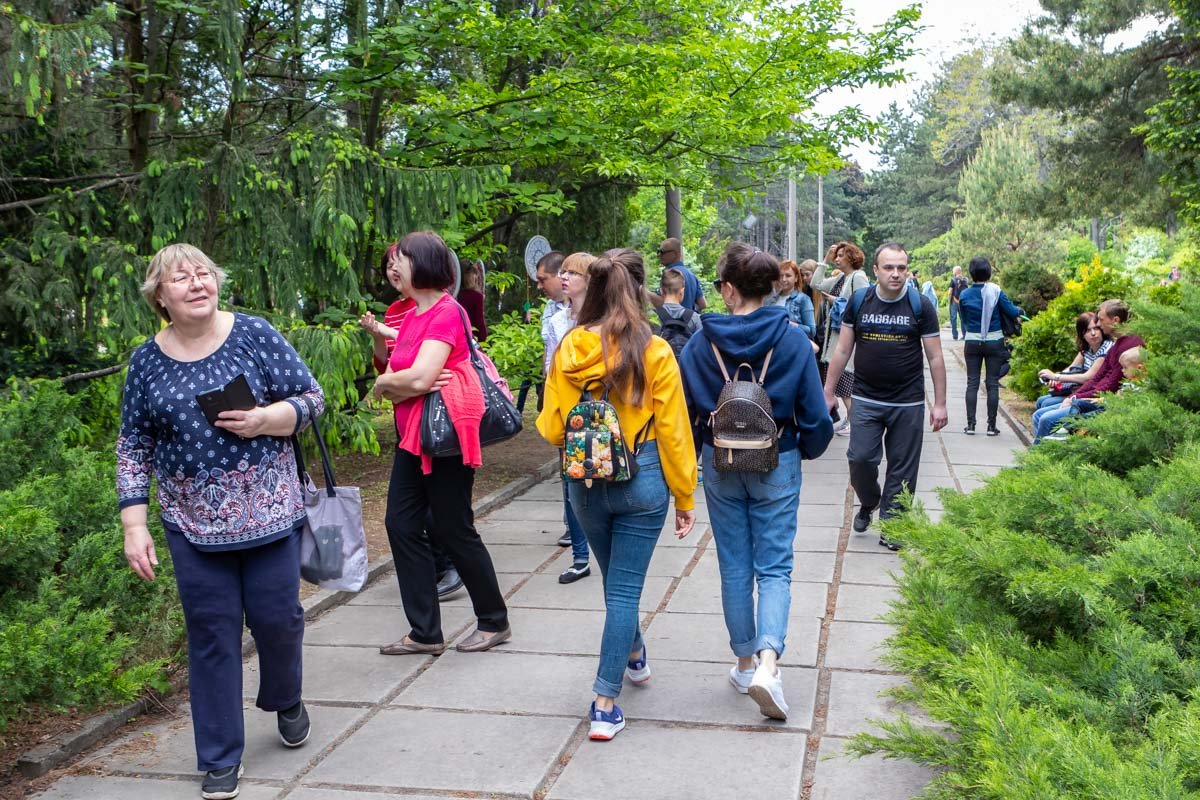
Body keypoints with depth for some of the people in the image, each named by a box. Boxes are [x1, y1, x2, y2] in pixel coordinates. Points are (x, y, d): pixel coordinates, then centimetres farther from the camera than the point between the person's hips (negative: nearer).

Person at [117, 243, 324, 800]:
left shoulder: (253, 334, -4)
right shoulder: (147, 361, 1)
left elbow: (311, 398, -1)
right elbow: (134, 448, 5)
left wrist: (266, 419, -20)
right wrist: (134, 526, -1)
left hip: (268, 512, -1)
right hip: (193, 522, 1)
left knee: (277, 616, 6)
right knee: (212, 634, 5)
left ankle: (284, 701, 39)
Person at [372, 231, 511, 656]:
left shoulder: (447, 312, -16)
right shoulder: (412, 316, 12)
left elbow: (419, 377, -25)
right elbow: (399, 373, 7)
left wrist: (384, 383, -7)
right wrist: (399, 384, -14)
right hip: (412, 437, 9)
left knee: (454, 531, 2)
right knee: (401, 525, 7)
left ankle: (495, 621, 21)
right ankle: (425, 632, 16)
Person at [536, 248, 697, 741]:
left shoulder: (570, 348, -7)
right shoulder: (655, 352, -12)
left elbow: (552, 428, -3)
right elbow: (673, 431, -8)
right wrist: (684, 498, 1)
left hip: (586, 483, 3)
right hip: (642, 481, -2)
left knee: (615, 580, 24)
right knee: (624, 587, 5)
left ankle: (634, 656, 48)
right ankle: (605, 705, 4)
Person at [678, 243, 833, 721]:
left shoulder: (701, 342, -7)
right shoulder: (791, 339, -9)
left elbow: (682, 410, -2)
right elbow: (815, 415, -7)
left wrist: (700, 449, 15)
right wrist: (807, 449, 13)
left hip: (720, 466, 1)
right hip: (777, 465, -1)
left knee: (734, 568, 14)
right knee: (774, 568, 5)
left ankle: (746, 663, 25)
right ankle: (768, 663, -13)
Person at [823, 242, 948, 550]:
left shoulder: (921, 306, -3)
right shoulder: (858, 302, 1)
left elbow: (935, 357, 0)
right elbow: (842, 350, 6)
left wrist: (940, 403, -3)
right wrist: (829, 392, 5)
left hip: (908, 403, 0)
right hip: (866, 400, 1)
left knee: (902, 467, 4)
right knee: (860, 458, -6)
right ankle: (868, 502, 25)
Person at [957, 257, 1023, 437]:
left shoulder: (964, 295, -3)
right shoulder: (996, 292, -8)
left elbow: (964, 319, 6)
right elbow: (1012, 311, -4)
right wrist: (1020, 311, 17)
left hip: (972, 342, 1)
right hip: (994, 342, -1)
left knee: (972, 383, 6)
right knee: (993, 384, 5)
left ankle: (970, 424, 4)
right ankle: (991, 426, 7)